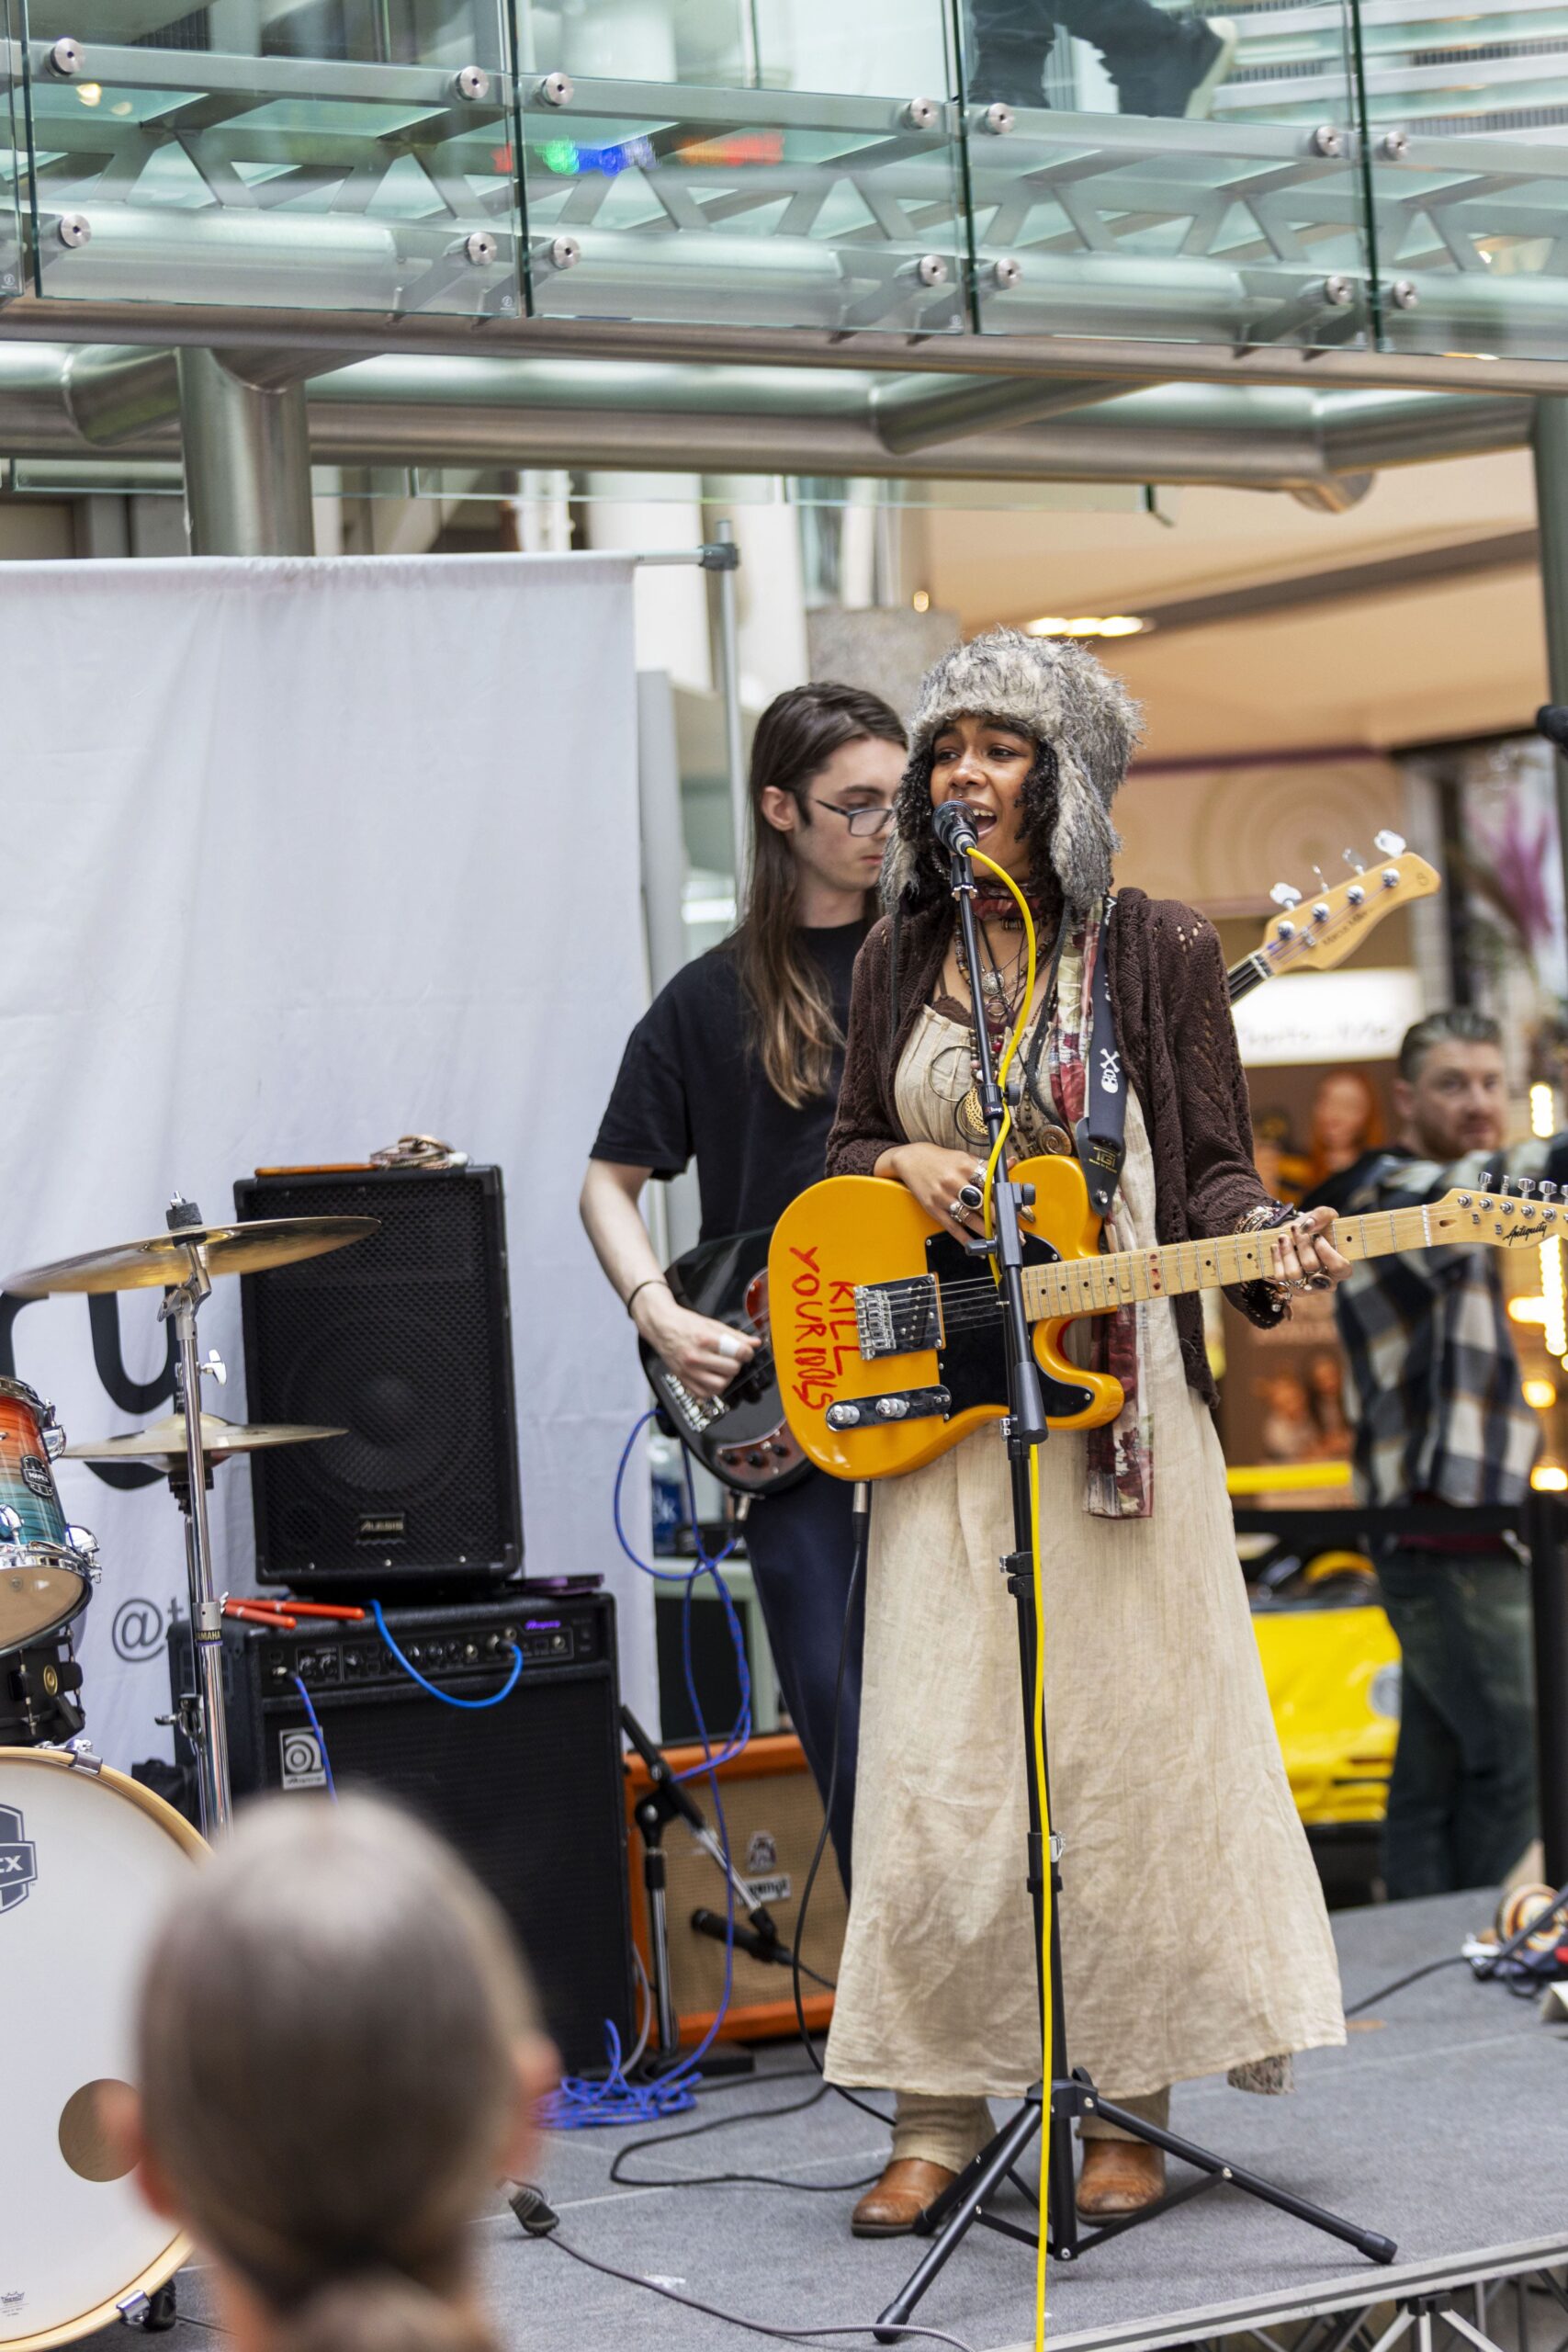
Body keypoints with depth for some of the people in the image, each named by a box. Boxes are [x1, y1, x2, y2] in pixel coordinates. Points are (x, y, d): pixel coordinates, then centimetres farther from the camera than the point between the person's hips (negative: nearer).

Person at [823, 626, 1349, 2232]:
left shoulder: (1156, 952, 1)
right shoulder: (901, 956, 11)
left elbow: (1212, 1168, 1)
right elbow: (842, 1151, 20)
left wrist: (1270, 1249, -19)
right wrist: (901, 1164, -2)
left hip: (1111, 1404, -3)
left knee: (1121, 1745, 0)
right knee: (935, 1767, -1)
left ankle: (1126, 2108, 10)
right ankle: (941, 2111, 8)